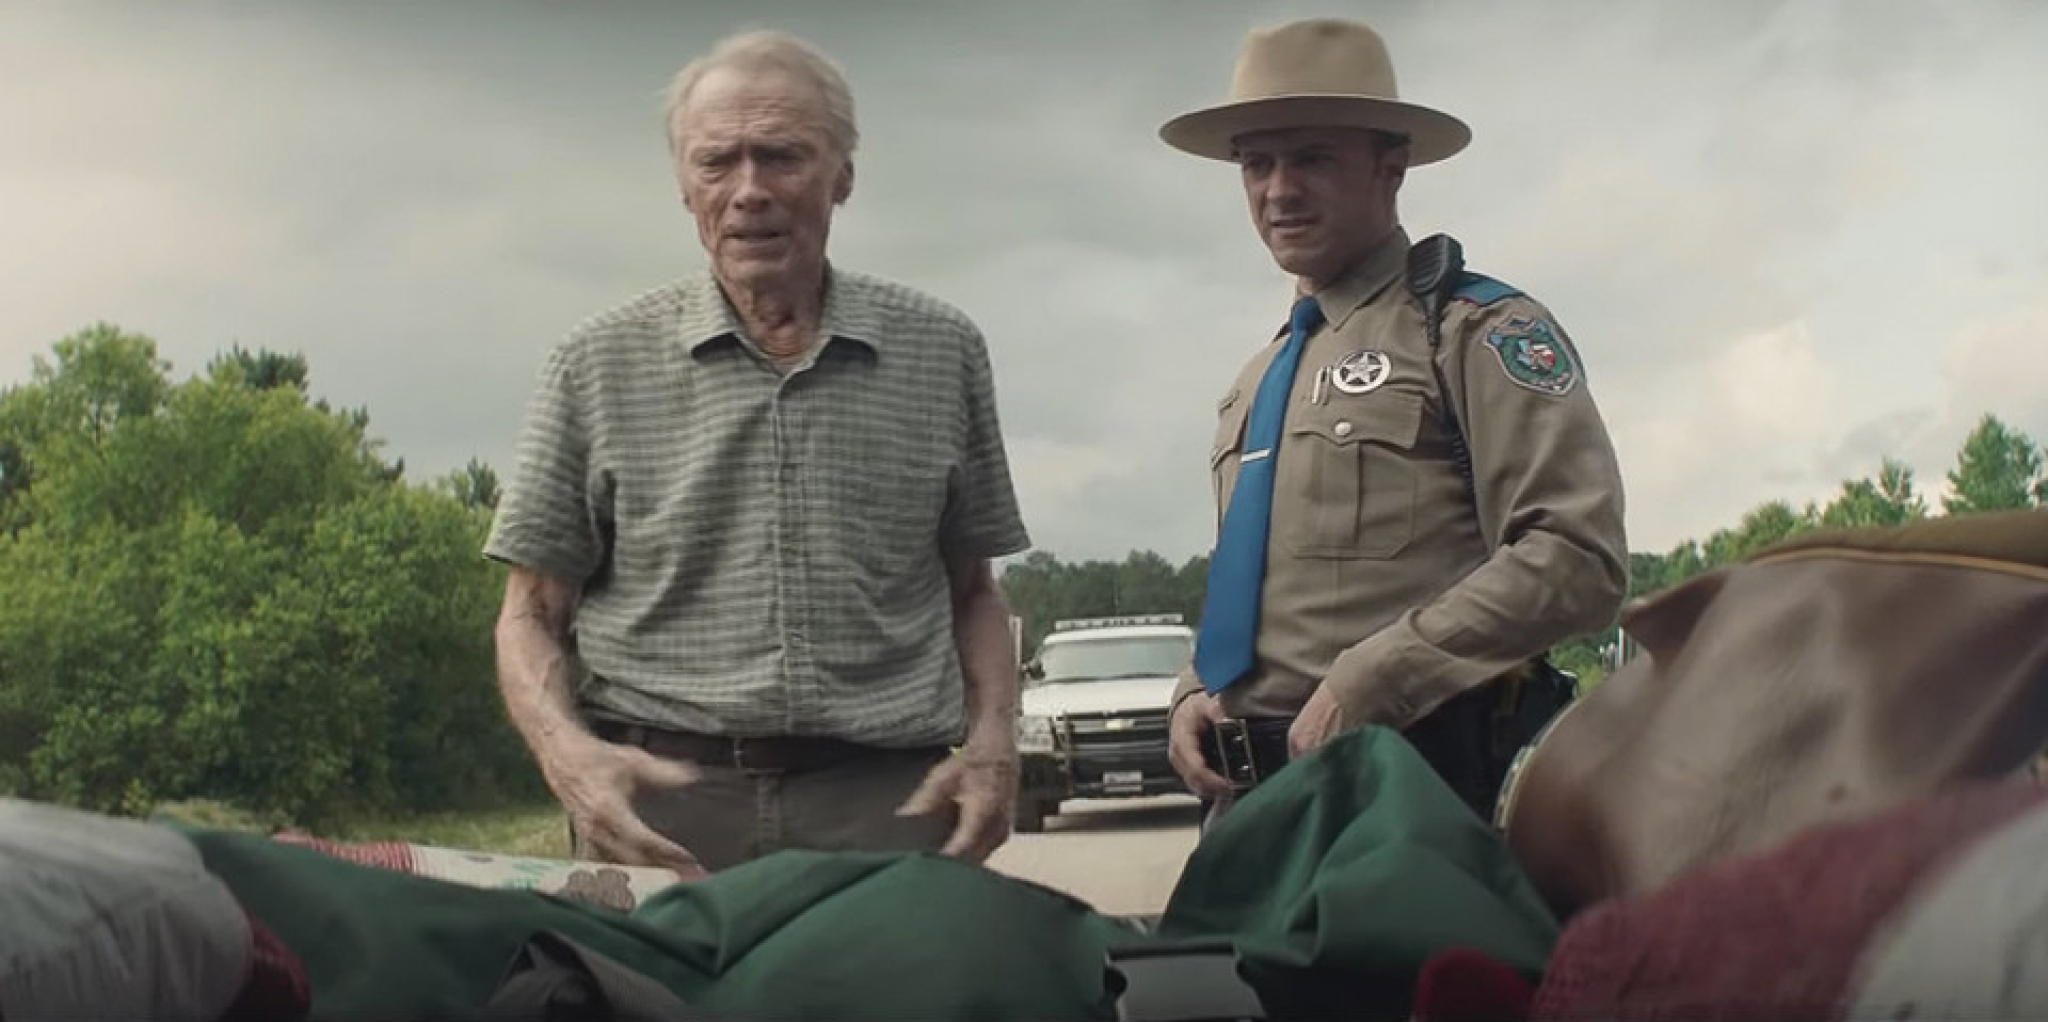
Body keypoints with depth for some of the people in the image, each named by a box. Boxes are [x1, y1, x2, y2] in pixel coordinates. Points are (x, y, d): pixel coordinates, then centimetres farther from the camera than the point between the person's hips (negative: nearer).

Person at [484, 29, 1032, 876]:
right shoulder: (598, 366, 6)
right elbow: (531, 615, 7)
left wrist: (992, 742, -1)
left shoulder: (942, 353, 10)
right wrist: (568, 753, -12)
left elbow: (972, 594, 16)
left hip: (888, 805, 1)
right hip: (657, 802, -1)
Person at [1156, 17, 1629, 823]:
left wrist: (1362, 687, -19)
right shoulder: (1255, 384, 19)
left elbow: (1576, 561, -16)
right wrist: (1196, 695, 7)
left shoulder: (1475, 332, -5)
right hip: (1251, 787, 7)